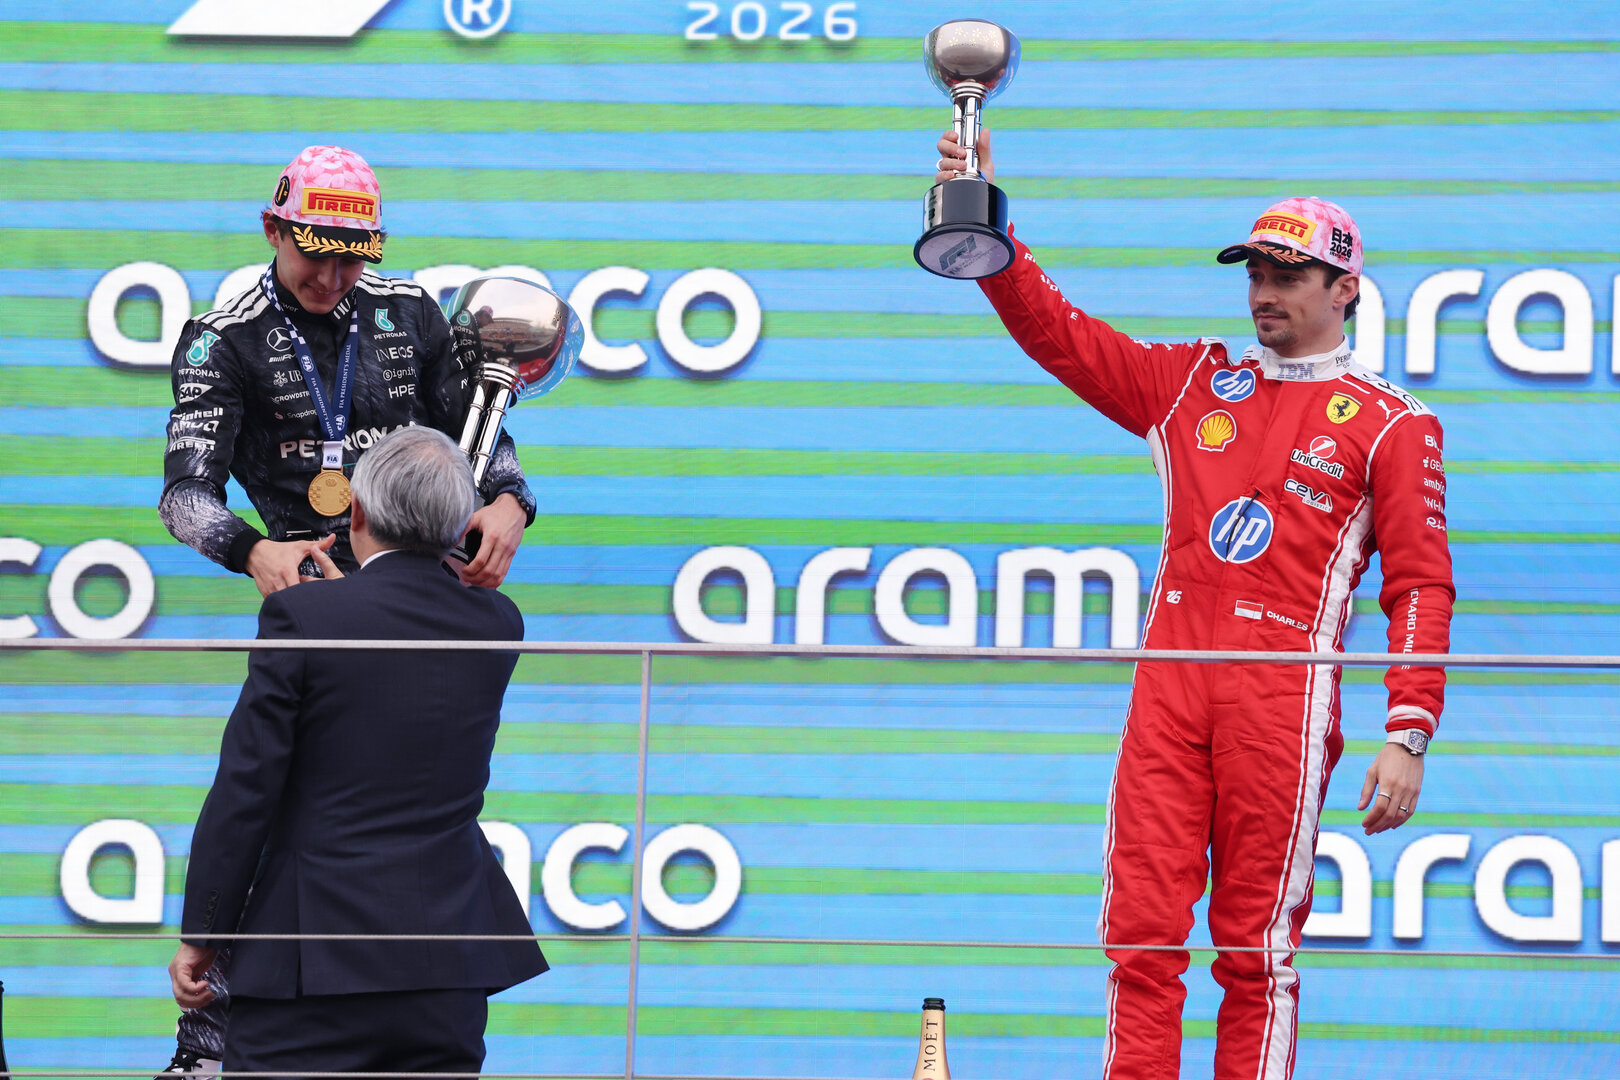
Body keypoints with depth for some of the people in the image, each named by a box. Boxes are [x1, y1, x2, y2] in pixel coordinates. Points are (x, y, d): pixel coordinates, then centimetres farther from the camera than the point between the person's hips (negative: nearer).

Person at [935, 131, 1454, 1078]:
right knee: (1142, 933, -4)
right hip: (1170, 681, 4)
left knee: (1255, 948, -4)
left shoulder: (1392, 422, 6)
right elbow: (1056, 331, 15)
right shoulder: (1195, 383, 19)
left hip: (1284, 688, -4)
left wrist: (1409, 734, -9)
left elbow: (1421, 586, 0)